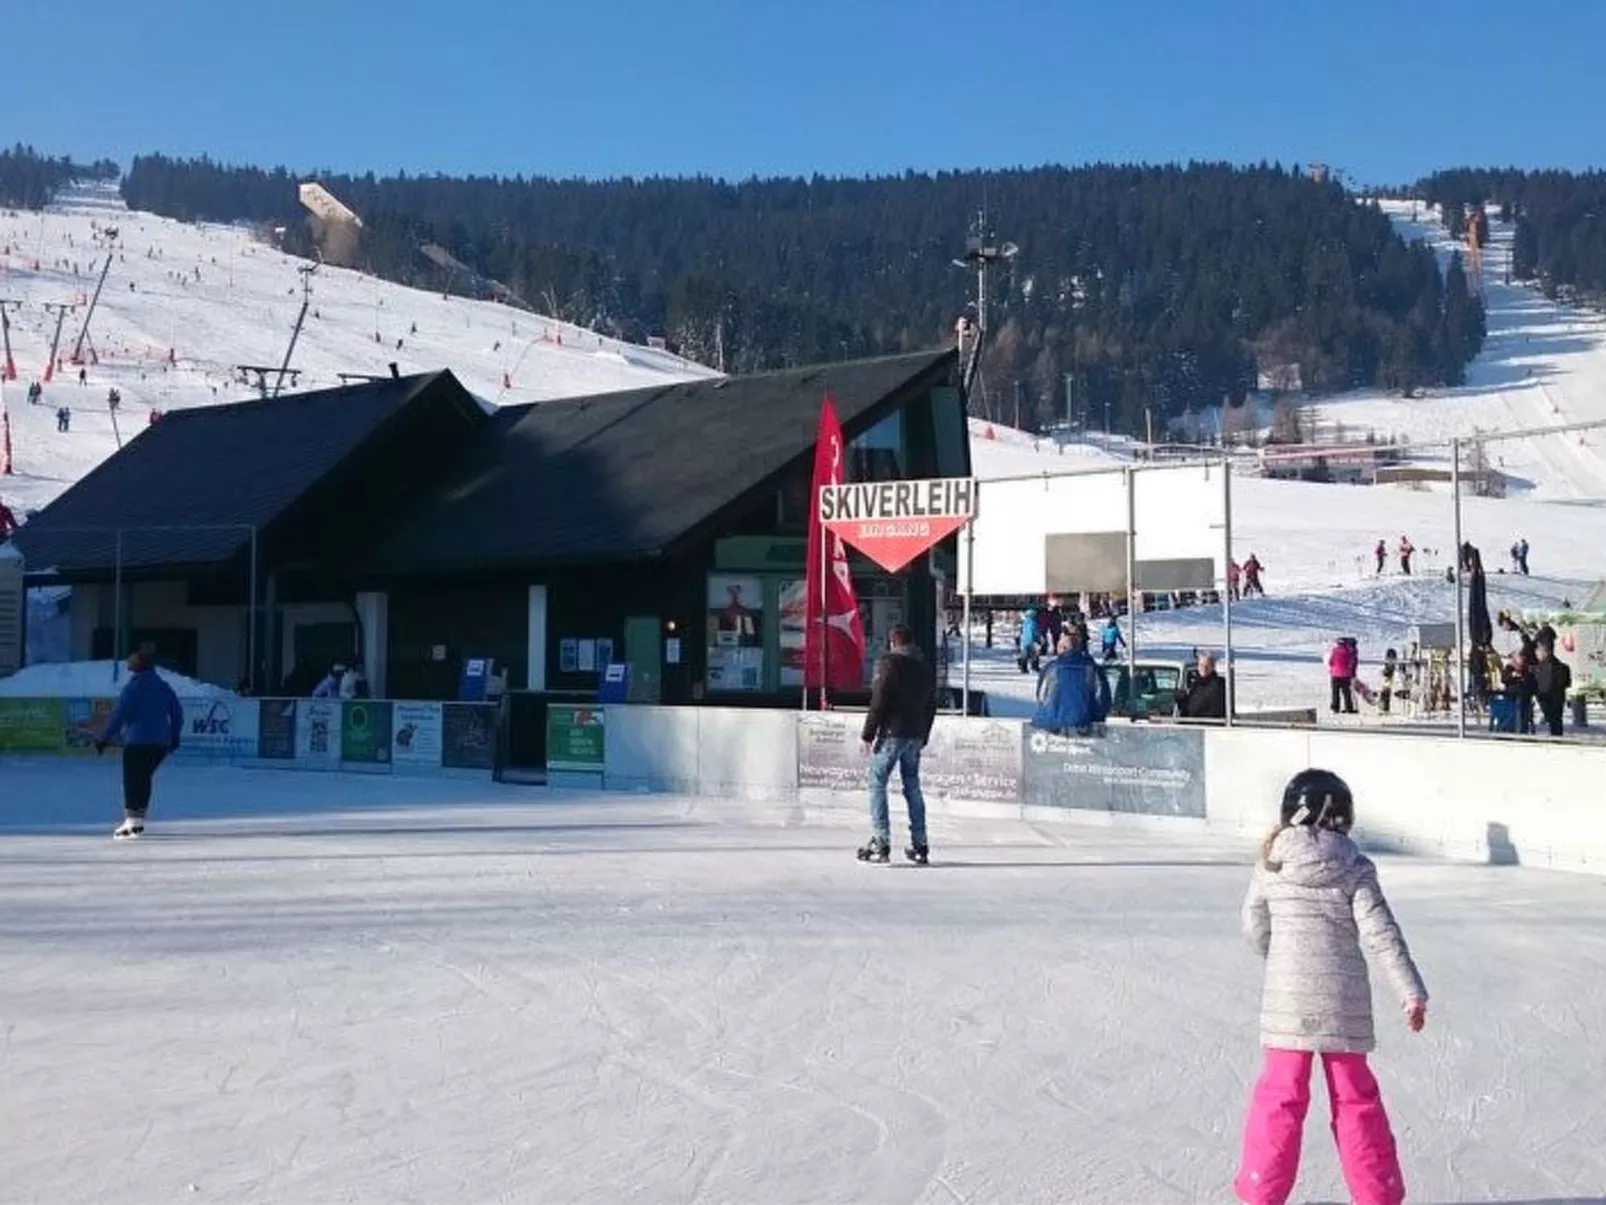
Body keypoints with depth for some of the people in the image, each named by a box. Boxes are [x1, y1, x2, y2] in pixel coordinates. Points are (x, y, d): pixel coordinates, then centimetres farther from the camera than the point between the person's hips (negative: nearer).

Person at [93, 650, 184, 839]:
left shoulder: (131, 688, -7)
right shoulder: (164, 687, 11)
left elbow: (118, 715, -12)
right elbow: (177, 713, 14)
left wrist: (104, 738, -7)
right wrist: (174, 738, 23)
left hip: (136, 742, -6)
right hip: (161, 743, 6)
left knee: (132, 780, -2)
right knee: (144, 779, 17)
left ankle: (131, 820, -11)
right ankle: (139, 820, 19)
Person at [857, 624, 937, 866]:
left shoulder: (890, 664, -7)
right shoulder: (926, 669, 15)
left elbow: (878, 703, -12)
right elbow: (931, 707, 17)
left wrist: (868, 734, -8)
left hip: (891, 734, -6)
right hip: (916, 737, 6)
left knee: (877, 784, -1)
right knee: (912, 787, 11)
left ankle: (880, 843, -8)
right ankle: (919, 846, 10)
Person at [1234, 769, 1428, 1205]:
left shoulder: (1272, 862, -2)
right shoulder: (1354, 868, -7)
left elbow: (1254, 927, 7)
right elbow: (1381, 933, -10)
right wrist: (1412, 992, -5)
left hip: (1287, 1000, 0)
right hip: (1343, 1002, 0)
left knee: (1280, 1096, 9)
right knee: (1356, 1098, 14)